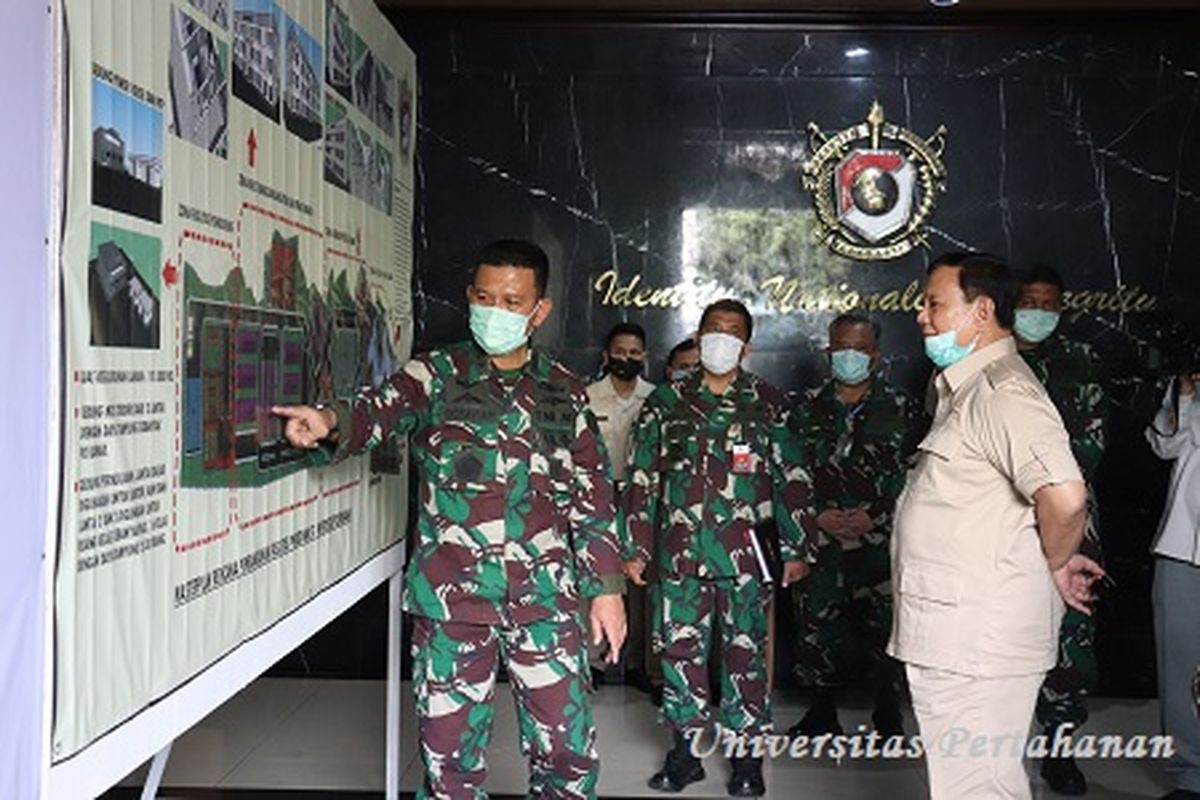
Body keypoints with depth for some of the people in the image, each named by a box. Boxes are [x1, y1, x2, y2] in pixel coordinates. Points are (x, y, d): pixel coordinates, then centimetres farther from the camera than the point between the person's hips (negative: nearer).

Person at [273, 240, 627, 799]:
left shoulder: (564, 394, 9)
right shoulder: (437, 375, 2)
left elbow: (593, 498, 11)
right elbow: (379, 411, -18)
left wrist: (606, 587, 7)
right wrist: (330, 421, -40)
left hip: (545, 596, 2)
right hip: (452, 600, -1)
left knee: (570, 753, 6)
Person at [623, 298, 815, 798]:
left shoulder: (767, 404, 7)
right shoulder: (666, 402, 10)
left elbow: (793, 479, 7)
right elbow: (642, 479, 11)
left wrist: (796, 549, 2)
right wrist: (637, 548, 7)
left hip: (744, 551, -1)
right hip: (680, 549, 2)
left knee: (744, 651, 4)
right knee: (680, 649, 6)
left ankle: (746, 754, 17)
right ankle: (685, 750, 20)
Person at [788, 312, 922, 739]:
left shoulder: (901, 409, 4)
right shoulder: (807, 410, 9)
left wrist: (873, 515, -10)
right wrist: (818, 515, -6)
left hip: (881, 541, -2)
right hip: (820, 541, 2)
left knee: (884, 627, 0)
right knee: (817, 625, 7)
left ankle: (888, 718, 19)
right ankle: (822, 714, 25)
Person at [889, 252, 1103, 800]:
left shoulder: (1001, 391, -18)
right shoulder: (965, 388, 16)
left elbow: (1065, 497, -31)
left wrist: (1054, 563, -13)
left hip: (976, 646, -10)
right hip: (957, 636, 10)